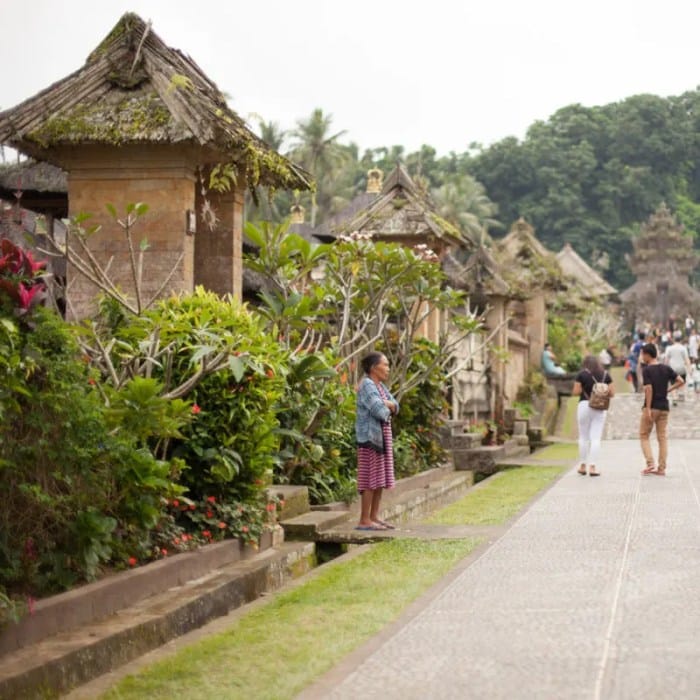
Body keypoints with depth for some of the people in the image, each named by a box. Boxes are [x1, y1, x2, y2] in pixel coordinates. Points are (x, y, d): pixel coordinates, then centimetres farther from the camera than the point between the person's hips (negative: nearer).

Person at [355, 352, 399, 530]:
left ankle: (374, 517, 14)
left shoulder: (380, 386, 16)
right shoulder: (367, 385, -12)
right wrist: (388, 409, -1)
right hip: (370, 436, -9)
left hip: (382, 436, 9)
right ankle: (364, 520, -8)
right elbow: (379, 411, -22)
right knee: (371, 478, -9)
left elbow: (395, 406, 10)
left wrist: (387, 404, -11)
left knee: (381, 479, 9)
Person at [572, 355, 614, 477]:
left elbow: (576, 392, -5)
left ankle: (582, 466, 16)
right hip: (600, 408, 1)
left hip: (585, 405, -1)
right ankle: (592, 467, -5)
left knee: (584, 437, 11)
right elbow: (612, 393, 4)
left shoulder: (582, 375, -1)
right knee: (596, 438, 1)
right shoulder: (605, 375, 5)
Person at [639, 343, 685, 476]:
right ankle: (661, 468, 7)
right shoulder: (666, 369, 5)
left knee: (644, 436, 8)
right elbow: (680, 381, 3)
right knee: (662, 437, 8)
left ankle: (650, 463, -5)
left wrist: (648, 408, -18)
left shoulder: (646, 370, -11)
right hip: (664, 406, 5)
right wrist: (668, 390, 9)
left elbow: (649, 389, -19)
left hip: (652, 407, -5)